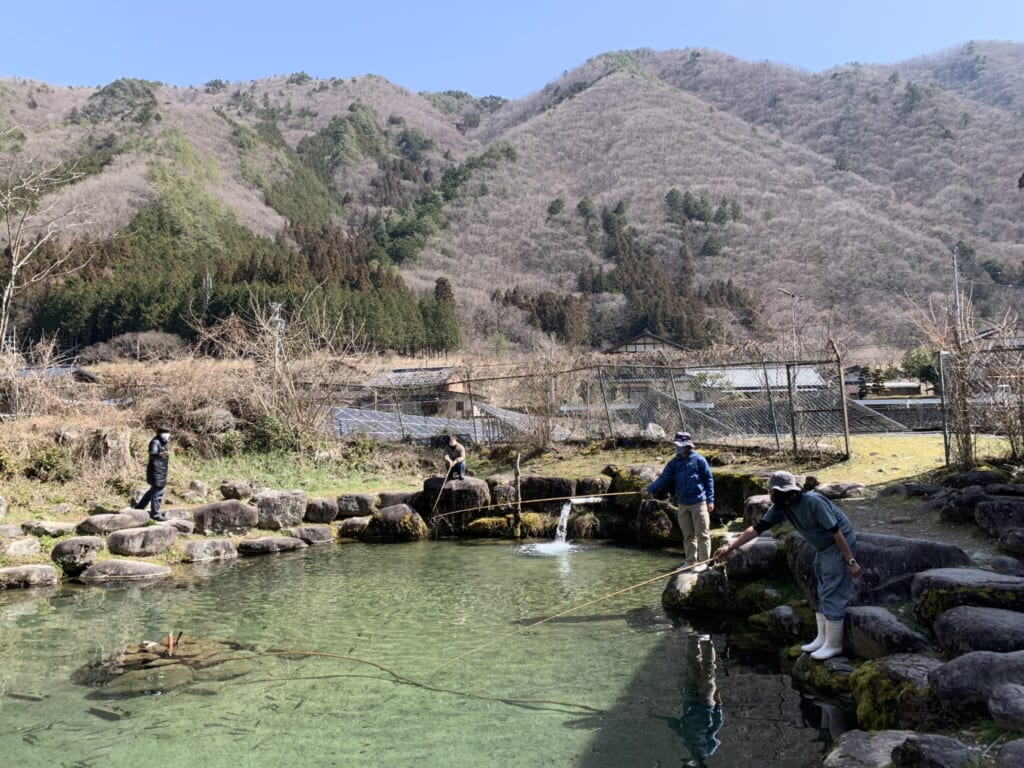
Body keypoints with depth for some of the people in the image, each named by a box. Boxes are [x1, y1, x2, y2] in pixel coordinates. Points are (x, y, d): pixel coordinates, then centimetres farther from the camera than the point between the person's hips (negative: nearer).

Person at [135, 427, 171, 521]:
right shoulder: (155, 442, -17)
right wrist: (160, 454, -52)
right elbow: (152, 454, -37)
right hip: (156, 470, -11)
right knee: (157, 492, -6)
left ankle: (139, 507, 34)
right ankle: (155, 514, 2)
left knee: (153, 490, 22)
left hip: (161, 471, 11)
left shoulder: (163, 442, 13)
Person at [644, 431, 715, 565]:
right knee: (688, 535, 12)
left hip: (699, 503, -5)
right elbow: (664, 478, 0)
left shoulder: (699, 460, -5)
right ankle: (691, 562, 20)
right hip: (682, 504, 5)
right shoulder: (674, 463, 7)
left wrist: (710, 500, -7)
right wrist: (650, 489, -13)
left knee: (702, 534, -1)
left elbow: (709, 480, -3)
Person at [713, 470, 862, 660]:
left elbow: (836, 531, -26)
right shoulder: (780, 508, -7)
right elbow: (757, 528, -7)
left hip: (840, 545, -8)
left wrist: (851, 561, -23)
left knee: (833, 594, -6)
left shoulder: (813, 501, -29)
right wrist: (730, 546, -12)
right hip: (823, 548, 8)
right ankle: (822, 638, 23)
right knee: (822, 593, 13)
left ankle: (833, 645, 3)